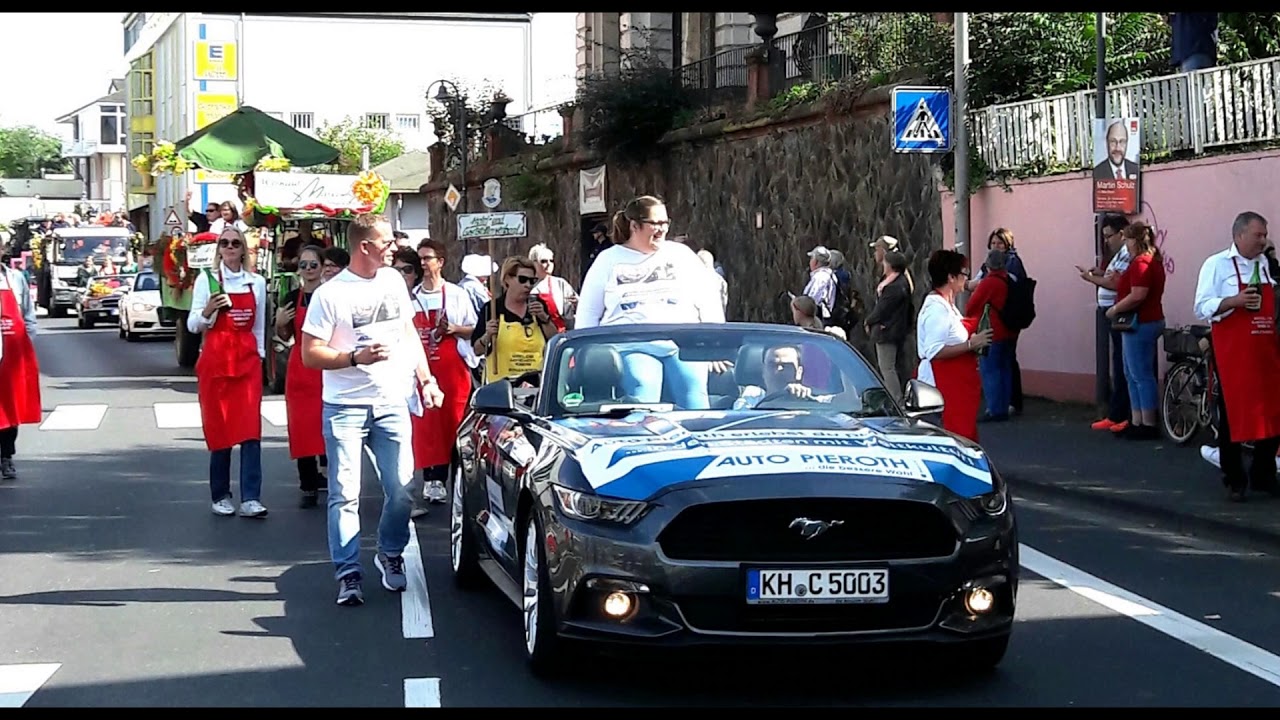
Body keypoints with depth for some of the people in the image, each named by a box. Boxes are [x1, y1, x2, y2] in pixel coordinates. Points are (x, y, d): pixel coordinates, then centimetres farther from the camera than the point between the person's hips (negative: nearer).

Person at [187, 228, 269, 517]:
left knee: (251, 428, -9)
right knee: (219, 428, 1)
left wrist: (259, 356, 11)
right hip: (216, 360, -2)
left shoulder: (257, 282, 10)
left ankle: (250, 499, -13)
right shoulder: (207, 279, 2)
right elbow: (193, 325, 1)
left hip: (247, 360, 2)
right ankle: (221, 496, 12)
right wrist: (208, 310, -18)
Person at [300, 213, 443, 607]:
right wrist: (356, 358, -21)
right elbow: (310, 354, -9)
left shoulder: (393, 281, 8)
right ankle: (348, 572, 2)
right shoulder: (330, 294, -9)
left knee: (401, 488, 5)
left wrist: (426, 380, 14)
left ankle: (390, 555, 26)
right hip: (345, 407, -4)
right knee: (345, 494, -3)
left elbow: (410, 333, 19)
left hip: (392, 403, 4)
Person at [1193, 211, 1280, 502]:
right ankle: (1234, 480, 11)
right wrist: (1235, 301, -22)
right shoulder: (1217, 265, -5)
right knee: (1233, 414, 1)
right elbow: (1202, 307, -11)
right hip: (1232, 353, -5)